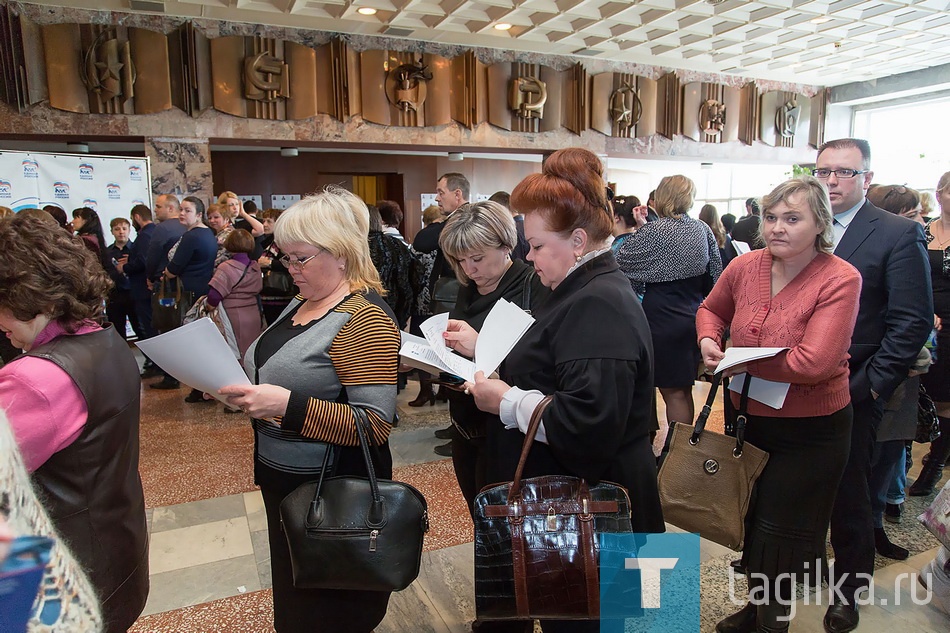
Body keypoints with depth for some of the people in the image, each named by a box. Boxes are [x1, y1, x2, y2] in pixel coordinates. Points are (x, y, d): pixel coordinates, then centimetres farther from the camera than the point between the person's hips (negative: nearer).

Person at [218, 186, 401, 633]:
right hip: (282, 479, 9)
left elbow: (375, 425, -28)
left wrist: (287, 405, -35)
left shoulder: (365, 319, -24)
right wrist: (250, 389, -2)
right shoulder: (303, 302, 4)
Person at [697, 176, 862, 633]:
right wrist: (708, 340, -7)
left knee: (780, 535, 11)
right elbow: (711, 309, 14)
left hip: (811, 431, -5)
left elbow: (813, 363, -29)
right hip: (749, 419, 5)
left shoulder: (841, 279, -19)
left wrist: (739, 361, -20)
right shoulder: (746, 266, -6)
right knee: (749, 522, 23)